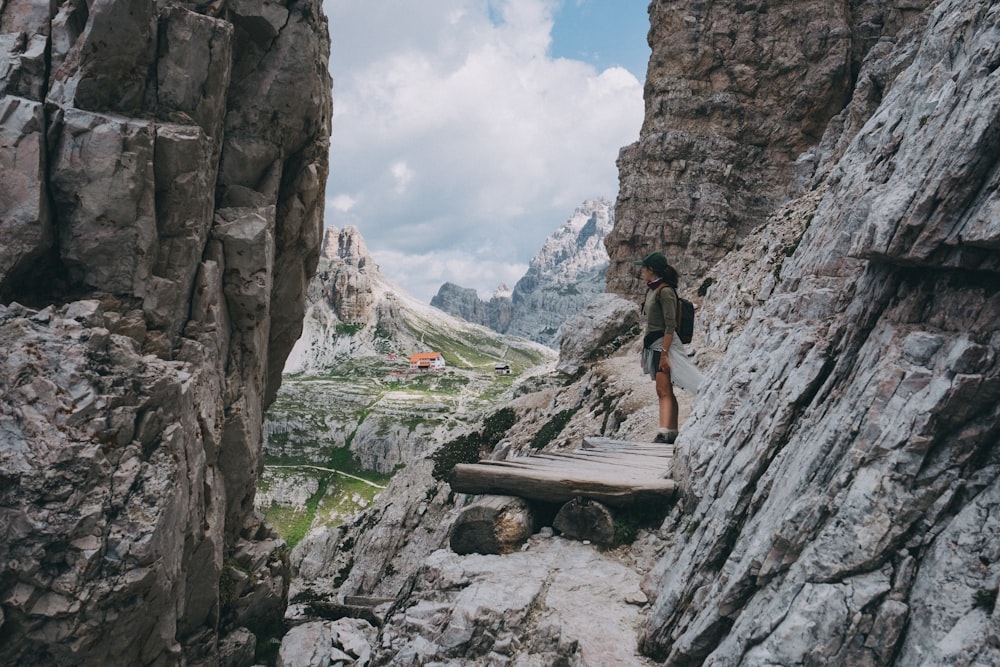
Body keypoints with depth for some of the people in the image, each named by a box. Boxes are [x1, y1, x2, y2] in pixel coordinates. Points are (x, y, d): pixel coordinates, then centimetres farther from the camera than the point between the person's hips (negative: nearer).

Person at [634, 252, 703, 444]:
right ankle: (672, 433, 13)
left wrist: (664, 353, -22)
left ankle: (663, 433, -22)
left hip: (665, 344, -9)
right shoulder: (652, 290, 15)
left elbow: (670, 326, -18)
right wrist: (647, 347, 24)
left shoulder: (665, 291, -13)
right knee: (666, 392, 9)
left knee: (663, 390, -16)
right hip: (654, 345, 9)